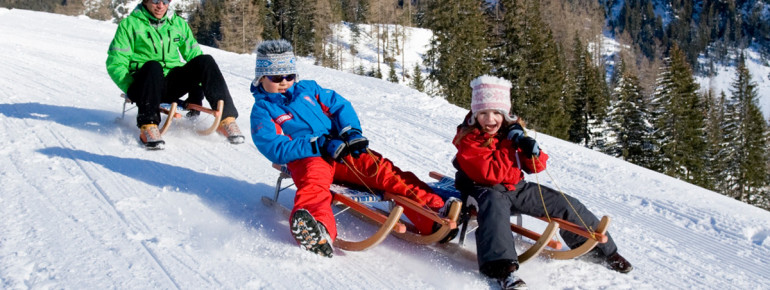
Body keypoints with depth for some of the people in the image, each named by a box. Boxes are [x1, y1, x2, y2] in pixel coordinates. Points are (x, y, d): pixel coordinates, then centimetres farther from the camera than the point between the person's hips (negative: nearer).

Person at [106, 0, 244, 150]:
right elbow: (115, 63, 1)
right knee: (153, 66, -37)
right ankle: (148, 125, -41)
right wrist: (133, 90, -14)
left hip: (172, 84, 3)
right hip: (143, 83, -3)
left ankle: (226, 118, -27)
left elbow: (192, 53, 17)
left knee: (205, 61, -21)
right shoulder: (130, 24, 4)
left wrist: (196, 90, 1)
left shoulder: (178, 23, 16)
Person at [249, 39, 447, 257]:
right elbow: (275, 148, -6)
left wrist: (351, 131, -3)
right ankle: (318, 232, -74)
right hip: (305, 159, -5)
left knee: (381, 169, -20)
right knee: (314, 178, -40)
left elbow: (339, 105, 20)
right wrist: (320, 145, -16)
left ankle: (433, 215, -34)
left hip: (340, 151, 5)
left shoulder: (307, 89, 24)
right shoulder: (262, 111, 9)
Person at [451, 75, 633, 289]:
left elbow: (536, 167, 3)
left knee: (567, 205, 2)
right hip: (485, 190, -6)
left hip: (516, 187, 6)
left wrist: (533, 152, -20)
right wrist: (509, 145, -25)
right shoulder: (469, 139, -16)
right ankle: (503, 269, -54)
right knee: (495, 205, -42)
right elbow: (490, 174, -27)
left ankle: (603, 249, 22)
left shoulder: (511, 129, 1)